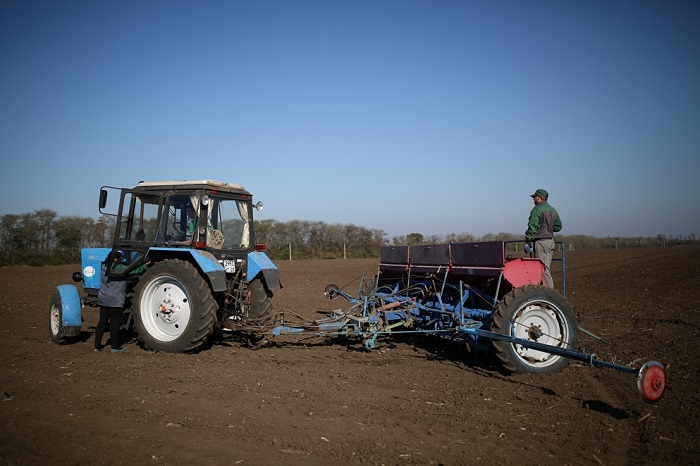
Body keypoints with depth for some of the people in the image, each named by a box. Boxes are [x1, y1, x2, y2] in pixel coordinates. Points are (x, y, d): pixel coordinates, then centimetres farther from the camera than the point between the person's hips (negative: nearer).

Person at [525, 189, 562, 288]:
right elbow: (558, 226, 19)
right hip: (550, 241, 9)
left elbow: (532, 227, -18)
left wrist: (528, 239, -11)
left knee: (544, 269, -7)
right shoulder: (552, 210, 15)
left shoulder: (537, 209, -11)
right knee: (547, 268, 14)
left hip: (541, 242, -9)